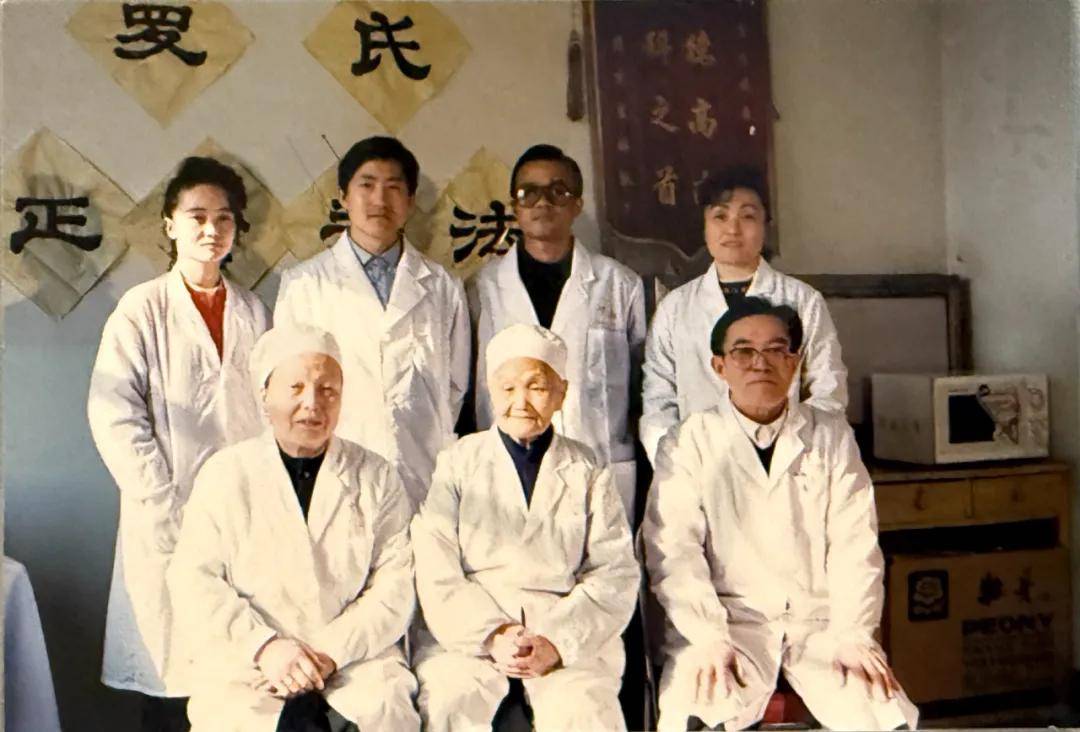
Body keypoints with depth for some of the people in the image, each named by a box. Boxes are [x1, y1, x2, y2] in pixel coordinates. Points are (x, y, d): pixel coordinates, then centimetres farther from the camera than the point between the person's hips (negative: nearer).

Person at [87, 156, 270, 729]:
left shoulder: (252, 311, 11)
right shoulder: (142, 309, 0)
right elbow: (113, 417, -5)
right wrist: (169, 511, -9)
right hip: (168, 520, -3)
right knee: (171, 676, 0)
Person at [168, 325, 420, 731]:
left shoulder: (377, 477, 7)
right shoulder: (224, 473, 7)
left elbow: (394, 585, 0)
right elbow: (193, 580, 0)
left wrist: (332, 651, -14)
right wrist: (264, 646, -14)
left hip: (355, 650, 0)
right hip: (243, 658, 0)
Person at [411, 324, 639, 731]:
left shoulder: (588, 472, 14)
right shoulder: (457, 463, 12)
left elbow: (616, 574, 4)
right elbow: (436, 574, 1)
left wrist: (557, 642, -12)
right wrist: (493, 635, -14)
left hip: (570, 635, 0)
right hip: (468, 631, 1)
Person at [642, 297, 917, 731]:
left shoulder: (831, 436, 11)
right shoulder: (688, 443, 4)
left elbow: (855, 545, 3)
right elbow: (673, 553, -5)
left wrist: (853, 634, -10)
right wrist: (709, 639, -18)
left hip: (820, 623, 3)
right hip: (726, 621, -2)